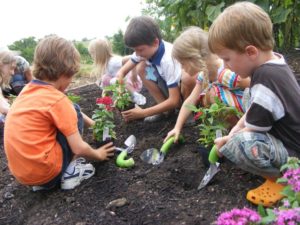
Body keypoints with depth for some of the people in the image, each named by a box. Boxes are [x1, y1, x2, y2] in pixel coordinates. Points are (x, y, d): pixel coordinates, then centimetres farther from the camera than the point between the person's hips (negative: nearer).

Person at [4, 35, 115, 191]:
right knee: (75, 113, 6)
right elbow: (78, 148, -12)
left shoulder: (29, 90, 7)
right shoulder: (57, 100, -16)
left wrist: (92, 123, 22)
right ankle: (69, 173, 5)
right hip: (43, 170, -7)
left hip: (21, 172, 7)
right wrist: (98, 155, 7)